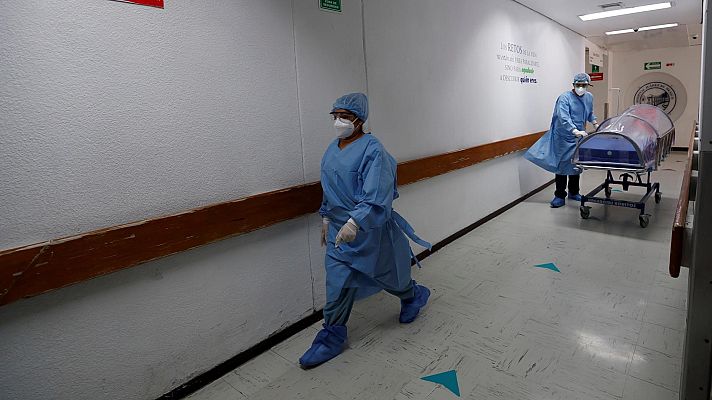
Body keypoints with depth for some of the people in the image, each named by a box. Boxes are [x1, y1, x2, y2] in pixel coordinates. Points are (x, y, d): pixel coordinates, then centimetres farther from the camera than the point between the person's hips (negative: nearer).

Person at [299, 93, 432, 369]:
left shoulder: (372, 150, -18)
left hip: (369, 229, -6)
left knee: (386, 272, 15)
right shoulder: (332, 149, 7)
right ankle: (332, 338, 17)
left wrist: (355, 222, -38)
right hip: (339, 229, 6)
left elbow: (375, 196, -27)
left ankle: (414, 296, 47)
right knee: (338, 282, 4)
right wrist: (326, 218, 20)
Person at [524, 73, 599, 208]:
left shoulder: (589, 97, 9)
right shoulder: (565, 98, -15)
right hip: (563, 138, -6)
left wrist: (595, 123, 17)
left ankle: (573, 192, 29)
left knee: (576, 166, 14)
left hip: (579, 138, 7)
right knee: (562, 166, -3)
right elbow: (563, 117, -29)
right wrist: (575, 131, -39)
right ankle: (560, 196, 5)